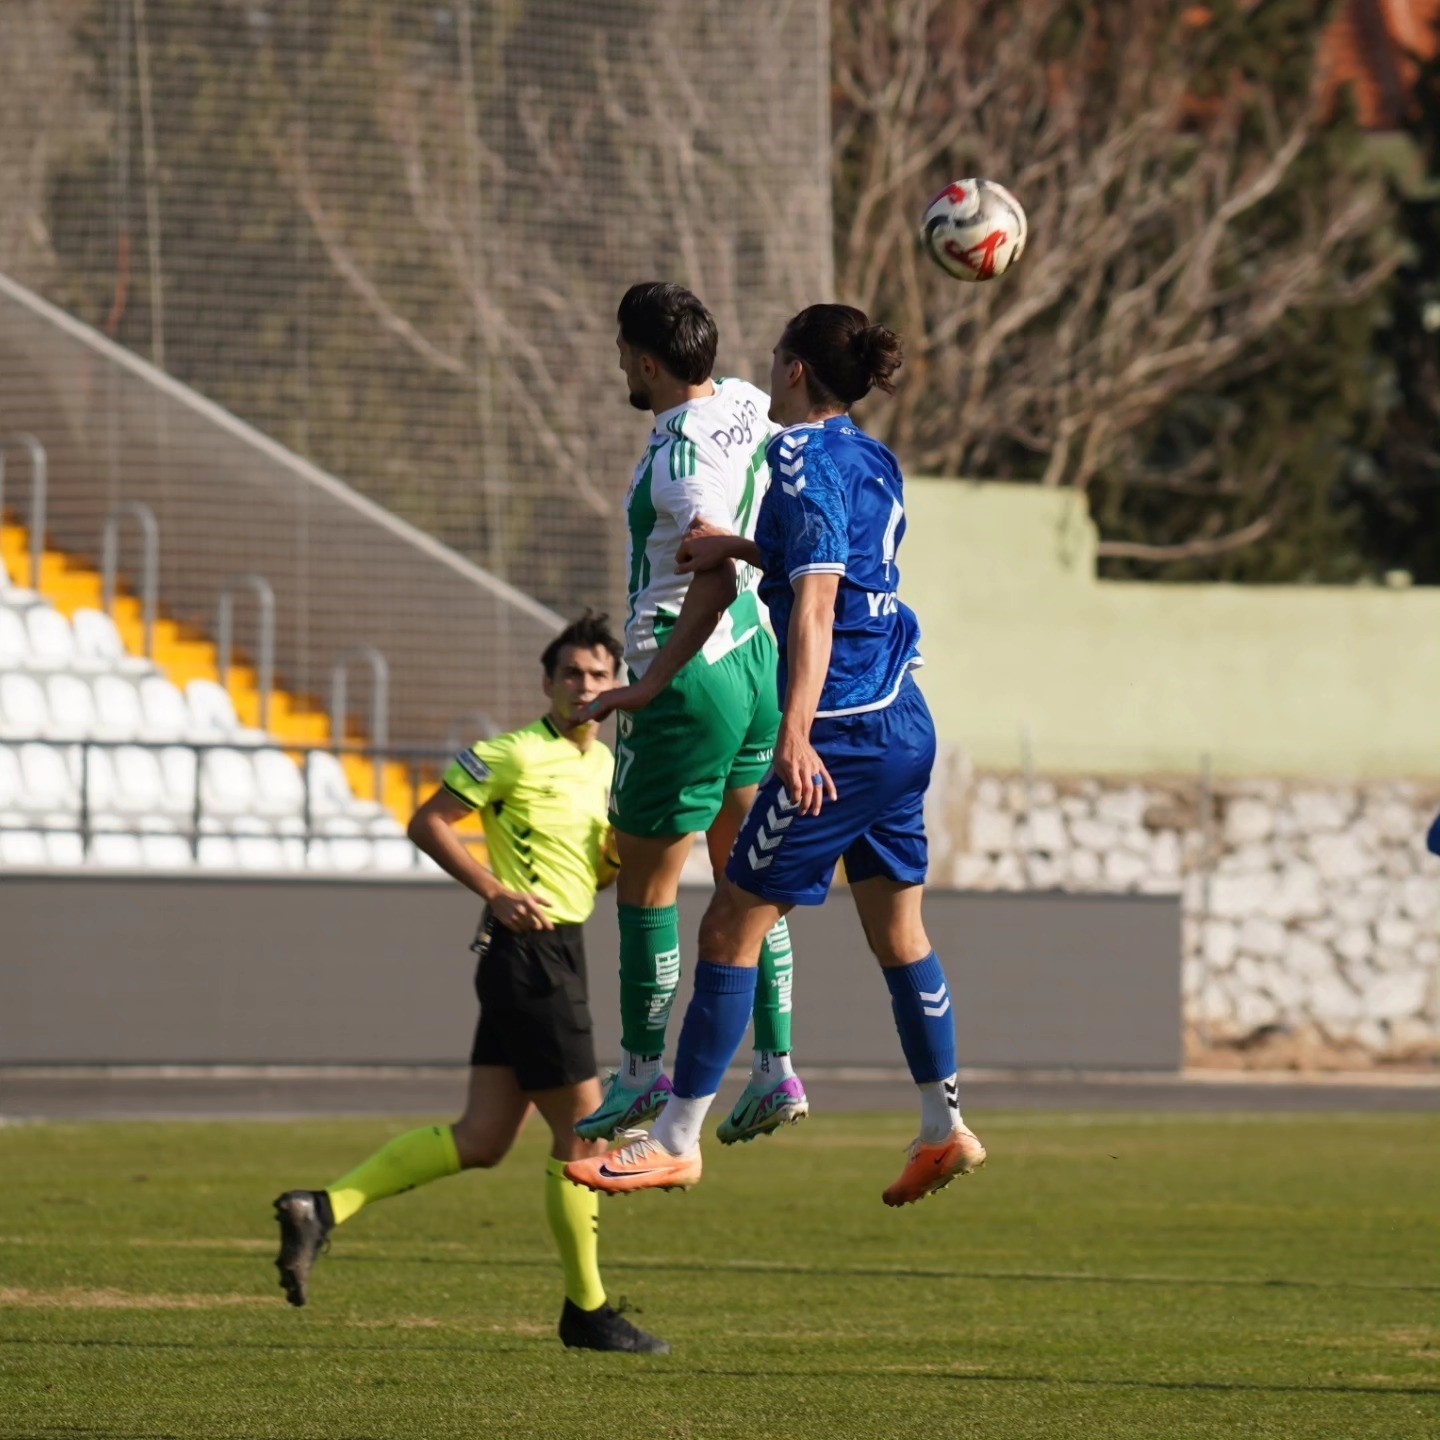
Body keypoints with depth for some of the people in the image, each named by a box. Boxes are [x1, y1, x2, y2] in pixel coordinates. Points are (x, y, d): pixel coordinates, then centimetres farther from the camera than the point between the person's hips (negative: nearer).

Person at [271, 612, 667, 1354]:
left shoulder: (605, 764, 16)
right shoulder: (516, 755, -9)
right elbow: (428, 822, -8)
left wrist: (624, 851, 4)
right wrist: (496, 891, -15)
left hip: (558, 956, 9)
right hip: (528, 950, -9)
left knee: (481, 1140, 5)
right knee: (582, 1127, -3)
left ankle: (324, 1209, 3)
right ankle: (586, 1310, 6)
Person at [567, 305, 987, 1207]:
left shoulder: (804, 462, -13)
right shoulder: (874, 461, 13)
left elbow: (816, 603, -23)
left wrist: (796, 735, -30)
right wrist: (742, 550, 37)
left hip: (845, 729, -9)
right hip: (906, 725, 9)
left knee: (732, 928, -3)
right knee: (899, 931, 17)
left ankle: (678, 1142, -2)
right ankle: (946, 1128, 21)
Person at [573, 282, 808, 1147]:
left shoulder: (684, 456, -22)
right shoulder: (749, 408, 3)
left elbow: (716, 584, -30)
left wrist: (649, 687, -26)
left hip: (691, 676, -9)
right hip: (758, 655, 9)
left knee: (646, 887, 3)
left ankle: (642, 1077, 10)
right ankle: (776, 1069, 11)